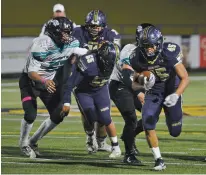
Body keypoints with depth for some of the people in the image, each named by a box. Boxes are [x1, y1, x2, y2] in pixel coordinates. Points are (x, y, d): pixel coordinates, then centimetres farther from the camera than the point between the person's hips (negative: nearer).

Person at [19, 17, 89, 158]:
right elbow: (31, 72, -32)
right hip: (30, 81, -6)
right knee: (31, 115, -22)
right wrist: (44, 82, -50)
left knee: (58, 116, 1)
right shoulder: (41, 45, -32)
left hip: (49, 82, 6)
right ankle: (23, 144, 5)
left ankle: (32, 142, 20)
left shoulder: (71, 44, -13)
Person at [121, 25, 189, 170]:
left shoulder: (170, 53, -29)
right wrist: (144, 83, -27)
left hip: (171, 91, -1)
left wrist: (176, 95, -39)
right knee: (148, 124, -20)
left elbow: (185, 78, -25)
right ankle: (159, 160, -8)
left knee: (175, 131, 6)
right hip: (153, 92, 1)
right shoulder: (136, 58, -21)